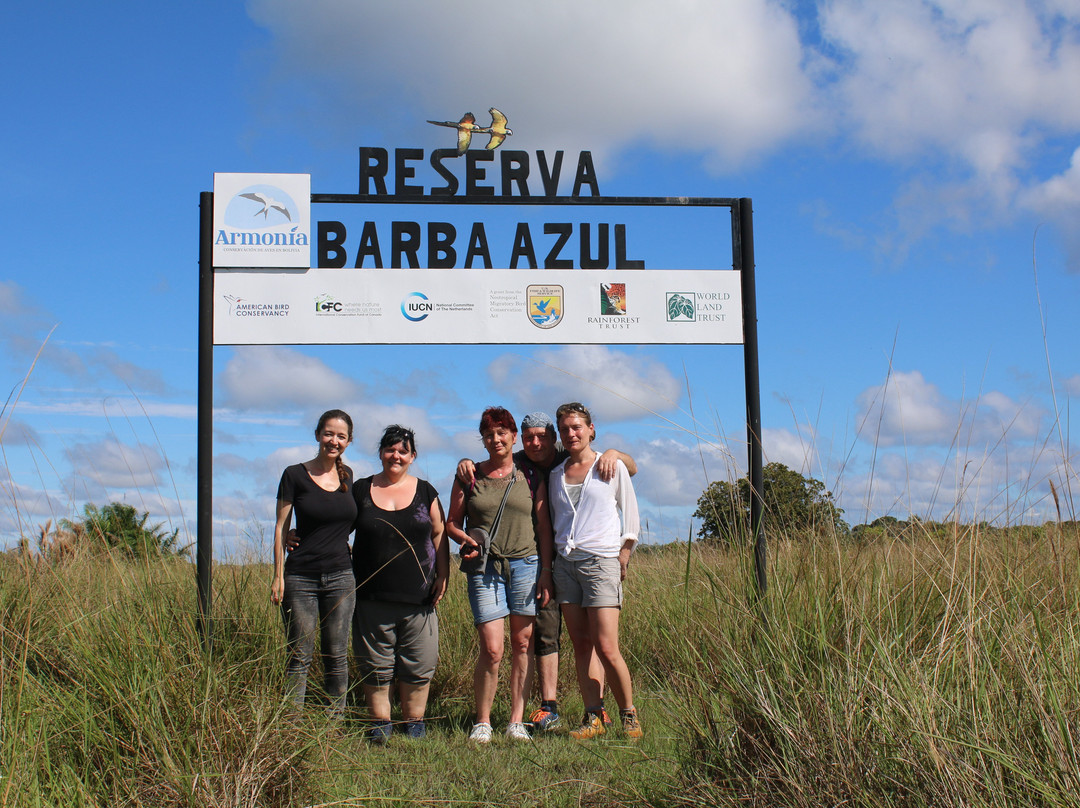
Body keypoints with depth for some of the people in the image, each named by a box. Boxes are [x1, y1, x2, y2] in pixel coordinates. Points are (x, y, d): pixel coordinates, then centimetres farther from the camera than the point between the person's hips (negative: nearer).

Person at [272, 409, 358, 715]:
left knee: (336, 655, 7)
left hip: (341, 576, 3)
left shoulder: (347, 475, 8)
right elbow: (281, 527, -3)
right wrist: (278, 576, -6)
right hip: (301, 578, -3)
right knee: (299, 656, -1)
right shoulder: (295, 475, -3)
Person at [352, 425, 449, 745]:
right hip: (372, 595, 0)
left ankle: (414, 722, 15)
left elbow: (439, 535, 11)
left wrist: (443, 575, 3)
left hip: (417, 596, 0)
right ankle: (379, 723, 14)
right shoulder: (361, 490, 7)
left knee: (418, 664, 2)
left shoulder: (425, 492, 8)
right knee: (375, 664, 3)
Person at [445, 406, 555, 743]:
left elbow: (544, 527, 6)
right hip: (485, 567, -1)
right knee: (491, 649, -7)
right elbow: (452, 523, 11)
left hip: (526, 564, 1)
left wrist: (546, 572, 0)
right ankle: (482, 722, 9)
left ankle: (517, 721, 14)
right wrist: (465, 540, -10)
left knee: (523, 645, 3)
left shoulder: (530, 477, 7)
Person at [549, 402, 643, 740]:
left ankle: (629, 715, 5)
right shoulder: (556, 474, 14)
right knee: (580, 645, 2)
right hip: (565, 563, 5)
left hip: (601, 561, -5)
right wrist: (554, 558, 12)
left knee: (606, 648, -10)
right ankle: (593, 717, 7)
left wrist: (623, 557, 0)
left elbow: (630, 512, 7)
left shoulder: (612, 467, 3)